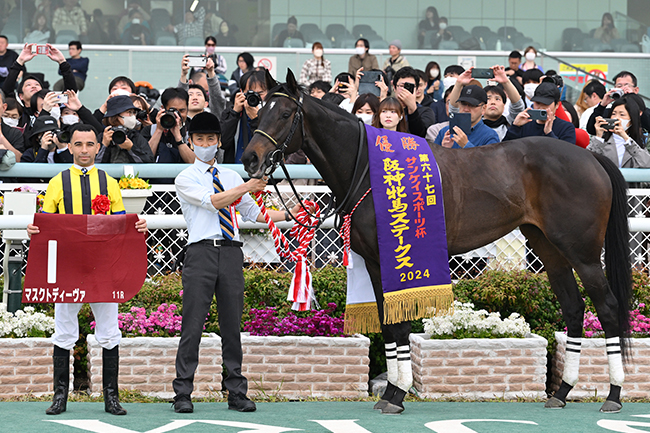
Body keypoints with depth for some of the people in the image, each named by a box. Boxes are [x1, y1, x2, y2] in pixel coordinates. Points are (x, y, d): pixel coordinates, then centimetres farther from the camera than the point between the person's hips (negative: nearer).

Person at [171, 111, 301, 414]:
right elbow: (212, 201, -11)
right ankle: (183, 394, -4)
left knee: (232, 325, 5)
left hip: (231, 252, 4)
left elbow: (254, 213, 22)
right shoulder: (185, 179, 5)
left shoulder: (231, 177, 20)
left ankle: (237, 393, 8)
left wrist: (289, 215, 12)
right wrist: (249, 186, -16)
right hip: (201, 251, -4)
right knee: (193, 325, -6)